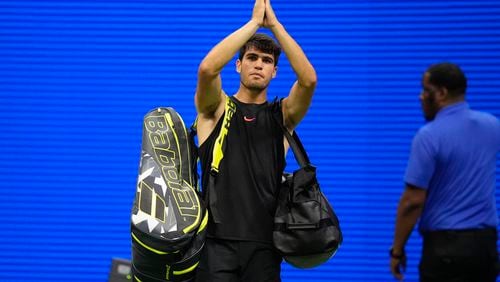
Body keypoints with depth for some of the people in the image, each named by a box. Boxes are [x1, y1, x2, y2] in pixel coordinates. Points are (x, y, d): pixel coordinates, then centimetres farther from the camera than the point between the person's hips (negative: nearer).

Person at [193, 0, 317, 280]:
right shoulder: (217, 109, 6)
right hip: (217, 239, -2)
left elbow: (309, 80, -10)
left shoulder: (282, 115, 10)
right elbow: (207, 69, -15)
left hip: (263, 242, 2)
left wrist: (275, 24, -9)